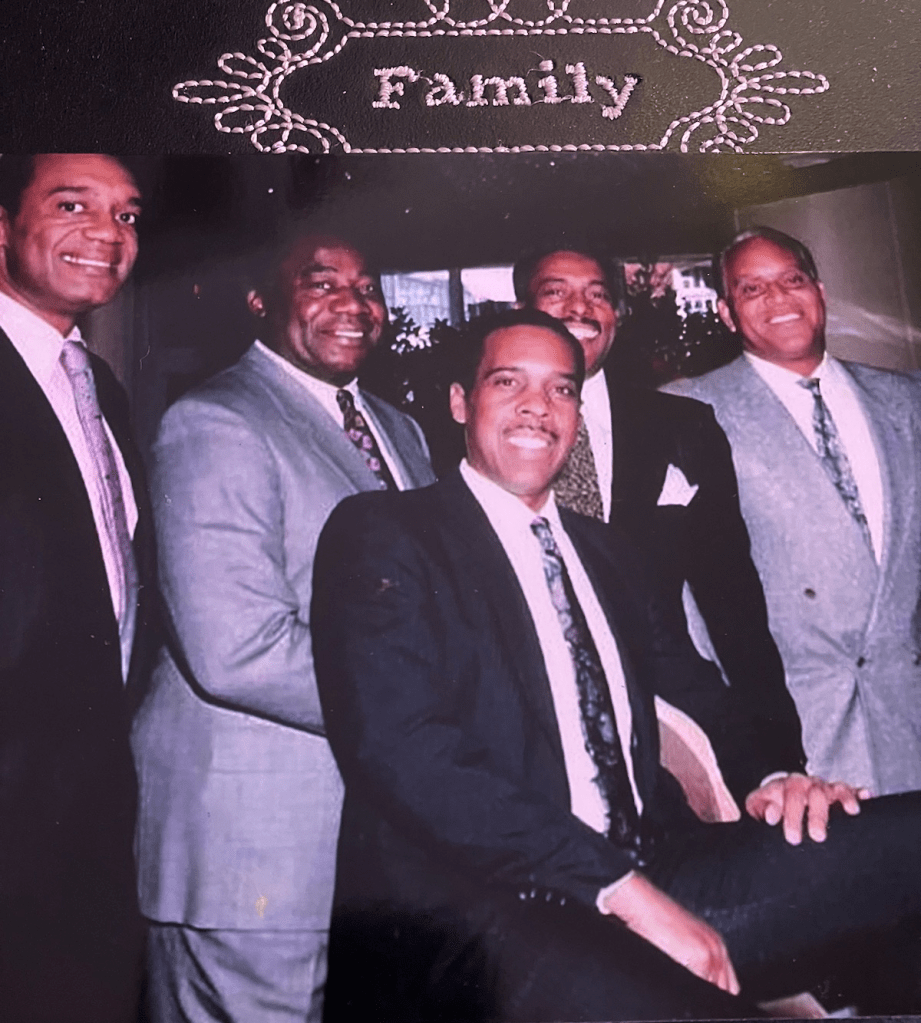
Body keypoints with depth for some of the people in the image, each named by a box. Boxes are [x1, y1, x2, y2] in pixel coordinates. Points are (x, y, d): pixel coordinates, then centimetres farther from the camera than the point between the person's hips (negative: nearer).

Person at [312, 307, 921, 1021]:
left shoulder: (604, 549, 22)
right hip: (471, 906, -6)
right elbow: (400, 749, -13)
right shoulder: (382, 534, -1)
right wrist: (621, 888, -19)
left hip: (650, 876, 7)